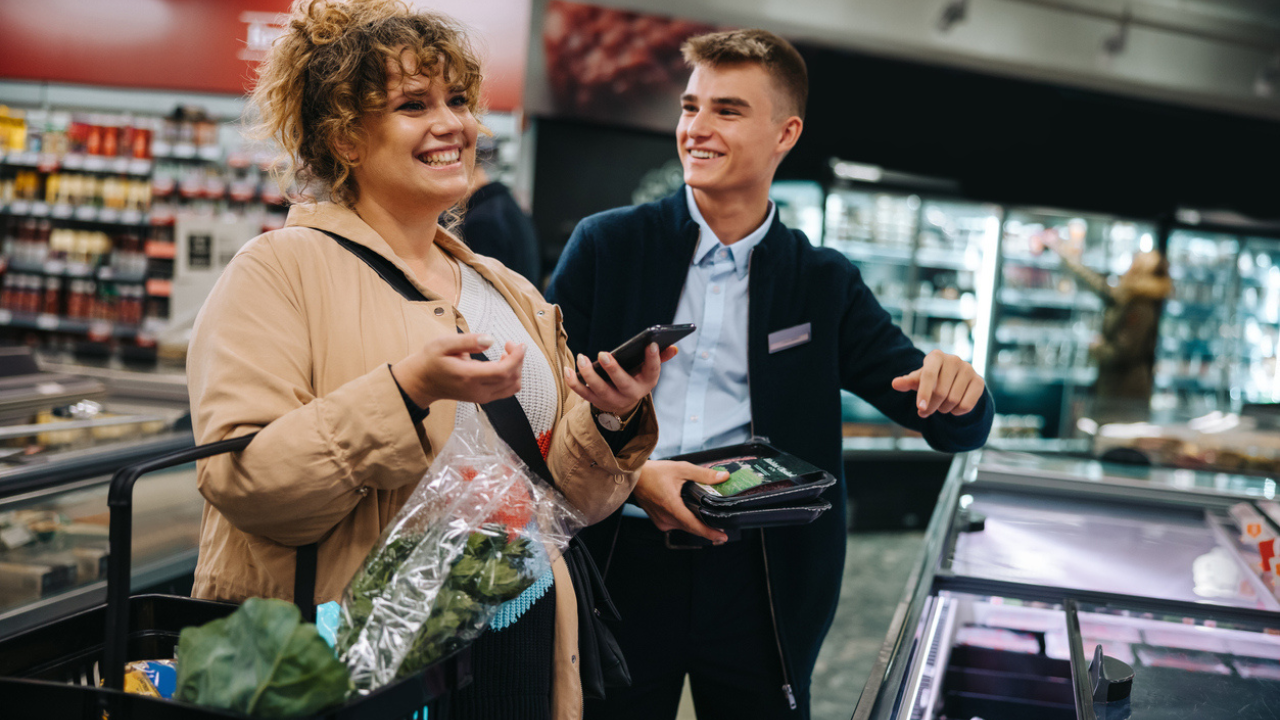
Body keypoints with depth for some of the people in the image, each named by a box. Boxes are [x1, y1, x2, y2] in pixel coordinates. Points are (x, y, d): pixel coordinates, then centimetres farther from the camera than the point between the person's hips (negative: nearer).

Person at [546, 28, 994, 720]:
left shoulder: (825, 284, 6)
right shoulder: (605, 244, 3)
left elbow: (954, 426, 4)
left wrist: (959, 390, -20)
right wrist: (631, 475, -18)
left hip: (757, 579, 1)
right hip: (618, 560, 0)